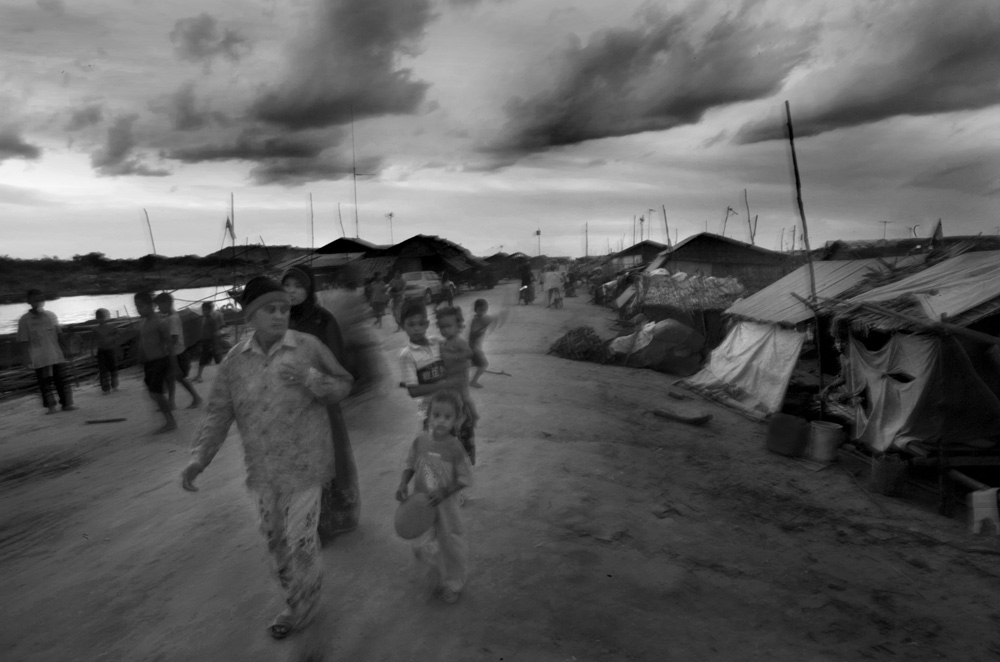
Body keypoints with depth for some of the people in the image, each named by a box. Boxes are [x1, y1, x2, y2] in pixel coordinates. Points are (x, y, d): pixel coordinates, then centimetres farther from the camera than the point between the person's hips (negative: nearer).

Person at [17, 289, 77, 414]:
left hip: (56, 355, 3)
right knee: (45, 382, 1)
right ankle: (51, 406, 9)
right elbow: (24, 342, -3)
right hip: (39, 359, -2)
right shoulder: (24, 320, -2)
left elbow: (59, 335, 14)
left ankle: (67, 403, 12)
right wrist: (26, 358, -7)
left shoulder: (51, 315, 6)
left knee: (62, 380, 5)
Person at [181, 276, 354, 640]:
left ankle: (301, 606, 30)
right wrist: (199, 457, -10)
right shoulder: (234, 360, -1)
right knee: (274, 537, 20)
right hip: (262, 469, 5)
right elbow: (218, 413, 1)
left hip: (304, 464, -4)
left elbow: (343, 386, -4)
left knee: (300, 539, 3)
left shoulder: (309, 347, -11)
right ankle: (297, 594, 46)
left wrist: (310, 378, -22)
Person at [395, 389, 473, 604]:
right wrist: (403, 484, -16)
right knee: (423, 546, 18)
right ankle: (439, 579, 48)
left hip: (445, 505, -3)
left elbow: (465, 479, -14)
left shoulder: (454, 448, -22)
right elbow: (410, 465, 1)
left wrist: (444, 492, -26)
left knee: (451, 546, 15)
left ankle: (454, 584, 44)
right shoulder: (420, 440, -13)